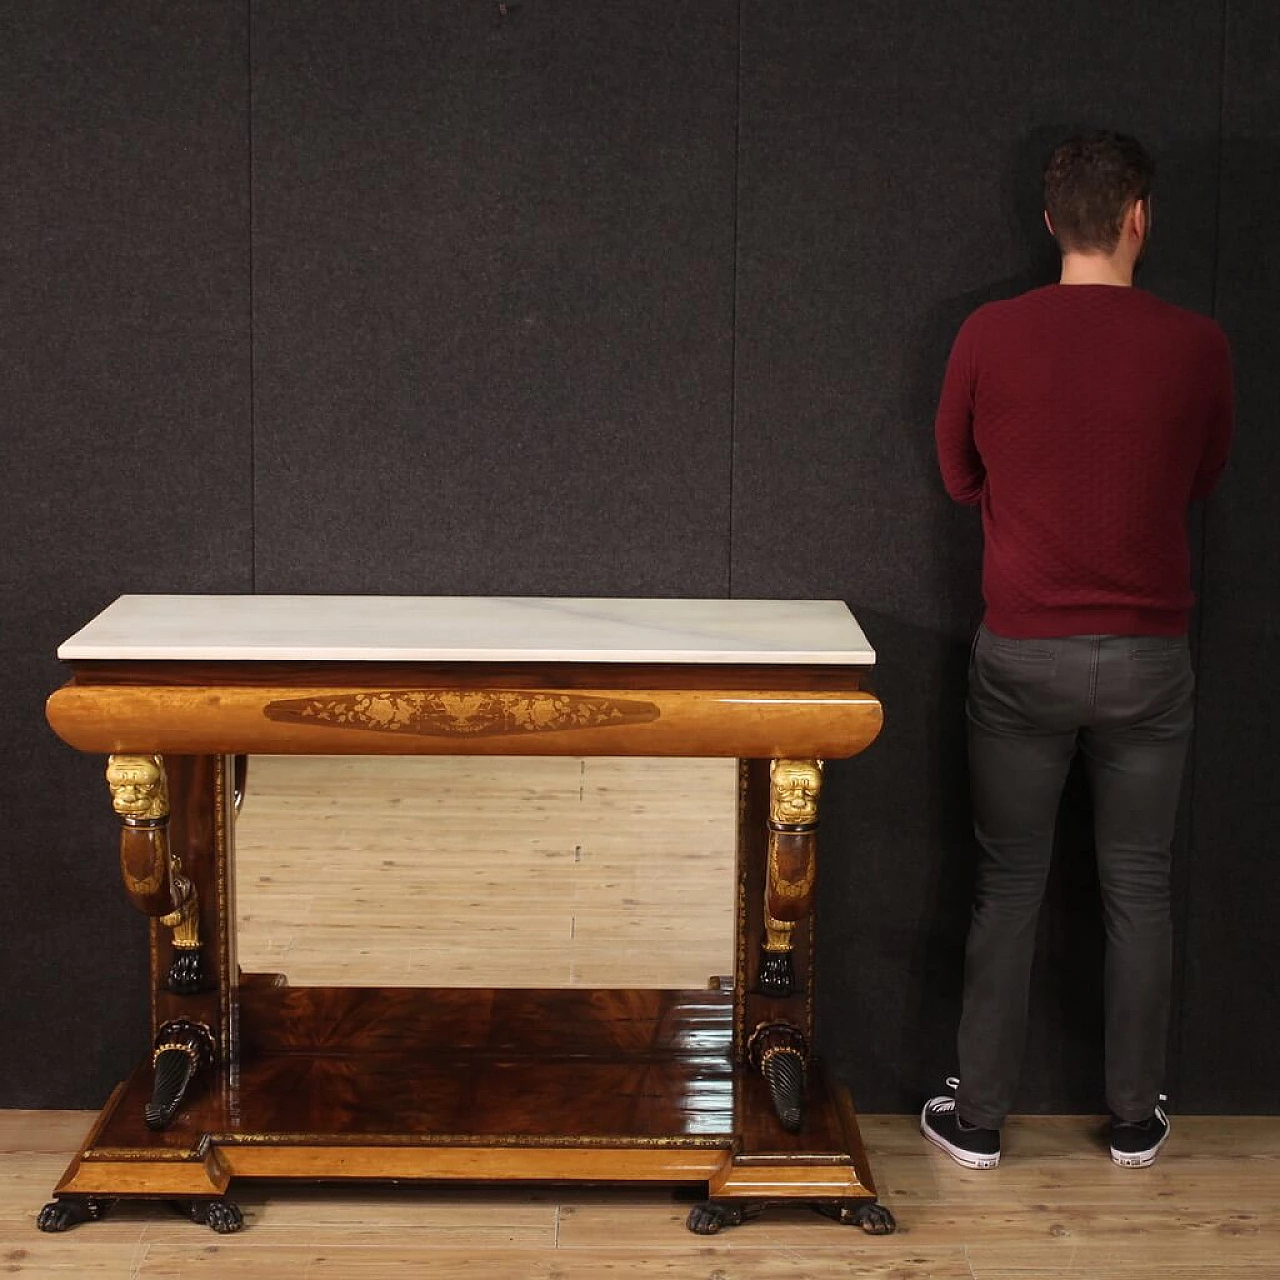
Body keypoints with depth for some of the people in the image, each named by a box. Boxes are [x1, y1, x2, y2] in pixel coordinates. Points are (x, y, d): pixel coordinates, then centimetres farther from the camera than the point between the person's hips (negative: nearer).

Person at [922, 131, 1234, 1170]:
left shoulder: (991, 336, -7)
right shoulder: (1198, 346, -7)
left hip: (1023, 654, 0)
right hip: (1149, 655, 0)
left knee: (1008, 890, 10)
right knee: (1139, 891, 13)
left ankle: (978, 1118, 17)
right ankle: (1136, 1118, 23)